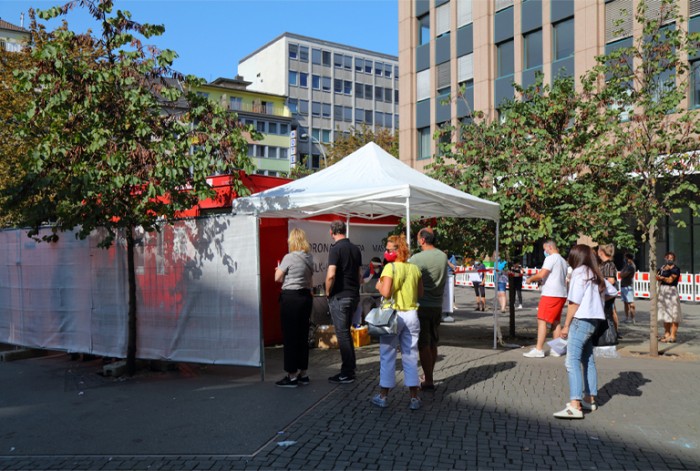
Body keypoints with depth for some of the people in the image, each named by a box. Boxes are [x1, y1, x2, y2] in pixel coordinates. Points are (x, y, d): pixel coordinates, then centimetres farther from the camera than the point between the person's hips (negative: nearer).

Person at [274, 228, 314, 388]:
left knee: (290, 336, -1)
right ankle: (303, 373, 20)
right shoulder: (309, 258, 8)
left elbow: (277, 278, -5)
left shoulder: (289, 257, -12)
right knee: (303, 335, 13)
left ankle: (292, 376, 3)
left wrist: (279, 270, 14)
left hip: (290, 297, -7)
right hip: (306, 297, 7)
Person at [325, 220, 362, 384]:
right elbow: (360, 274, 14)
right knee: (346, 332, 18)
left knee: (342, 334, -1)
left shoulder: (336, 249, -13)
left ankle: (346, 374, 4)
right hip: (353, 295, 8)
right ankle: (351, 368, 24)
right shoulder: (355, 249, 10)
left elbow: (331, 275, -22)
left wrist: (328, 292, -8)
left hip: (339, 296, -7)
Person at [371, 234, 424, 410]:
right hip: (411, 315, 5)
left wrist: (378, 286, 0)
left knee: (387, 356, 7)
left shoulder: (390, 267, -12)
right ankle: (414, 398, 13)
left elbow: (386, 293, -20)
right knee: (410, 357, 10)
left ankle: (383, 396, 15)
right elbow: (420, 293, 9)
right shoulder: (414, 268, 5)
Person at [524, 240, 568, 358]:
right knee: (555, 322, 13)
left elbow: (541, 274, -19)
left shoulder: (551, 258, -10)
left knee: (542, 320, -8)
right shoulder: (563, 260, 19)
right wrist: (541, 280, 22)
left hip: (550, 294, -9)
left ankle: (539, 349, -11)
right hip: (561, 294, 9)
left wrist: (531, 279, -2)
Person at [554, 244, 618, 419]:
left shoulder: (579, 273, -9)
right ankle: (590, 399, 28)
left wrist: (566, 325, -9)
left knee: (572, 361, -14)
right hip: (593, 321, 9)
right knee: (588, 360, 18)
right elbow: (613, 291, 20)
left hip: (581, 320, -9)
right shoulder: (595, 274, 13)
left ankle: (575, 406, -23)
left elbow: (574, 302, -13)